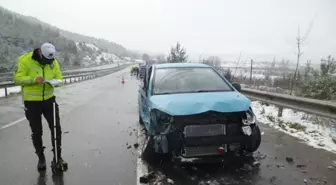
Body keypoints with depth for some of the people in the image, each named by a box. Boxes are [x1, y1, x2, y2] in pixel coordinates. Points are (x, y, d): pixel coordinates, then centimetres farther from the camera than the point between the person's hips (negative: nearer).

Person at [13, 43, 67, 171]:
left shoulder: (53, 62, -2)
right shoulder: (25, 60, -13)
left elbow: (60, 79, 1)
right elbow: (17, 78, -15)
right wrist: (34, 79, -31)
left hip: (49, 100, 3)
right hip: (32, 102, -3)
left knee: (56, 128, 3)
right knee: (36, 132, 8)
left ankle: (57, 155, 20)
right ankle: (41, 158, 27)